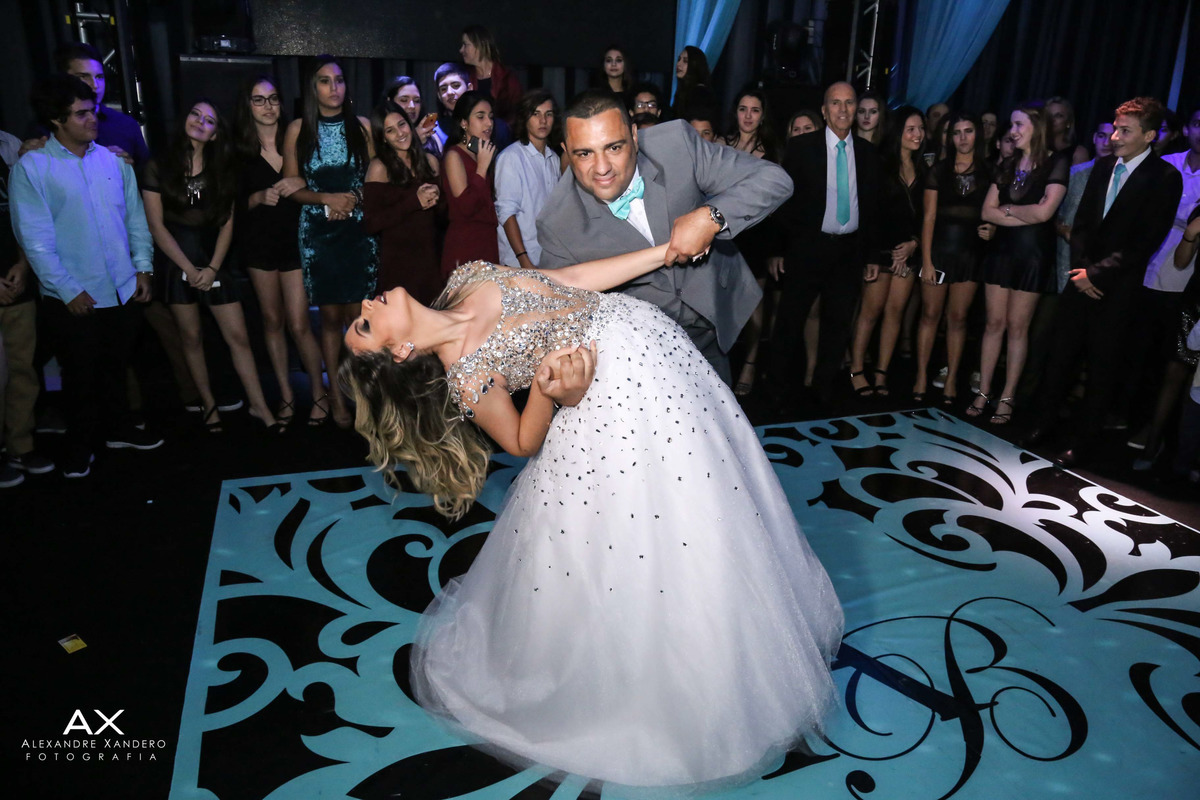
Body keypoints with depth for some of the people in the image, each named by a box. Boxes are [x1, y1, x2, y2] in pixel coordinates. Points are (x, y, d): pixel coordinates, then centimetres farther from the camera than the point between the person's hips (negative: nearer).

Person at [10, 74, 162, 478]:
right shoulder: (30, 168, -7)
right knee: (81, 374, 10)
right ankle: (81, 444, 28)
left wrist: (142, 266, 2)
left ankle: (116, 428, 37)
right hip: (75, 297, -3)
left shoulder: (114, 160, 4)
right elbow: (35, 238, -10)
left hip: (124, 289, 3)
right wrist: (69, 290, -13)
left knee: (117, 365, 18)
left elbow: (135, 216, 9)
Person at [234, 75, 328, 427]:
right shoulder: (240, 150, 2)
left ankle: (318, 392, 9)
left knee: (299, 325, -7)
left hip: (294, 240, -2)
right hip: (259, 243, 2)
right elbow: (234, 202, 3)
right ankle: (286, 395, 18)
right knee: (272, 320, 7)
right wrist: (259, 197, -15)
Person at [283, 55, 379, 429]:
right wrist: (326, 199, -13)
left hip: (359, 229, 0)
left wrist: (354, 198, -10)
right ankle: (335, 394, 11)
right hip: (318, 233, 0)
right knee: (330, 316, 3)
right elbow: (292, 186, 3)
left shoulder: (361, 126, 6)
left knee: (358, 315, -2)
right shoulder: (298, 129, 4)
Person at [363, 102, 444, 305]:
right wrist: (415, 201, -14)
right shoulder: (379, 167, -6)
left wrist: (436, 199, -7)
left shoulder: (429, 161, 8)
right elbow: (370, 224, -12)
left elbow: (443, 210, 16)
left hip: (429, 256, 4)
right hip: (397, 263, -4)